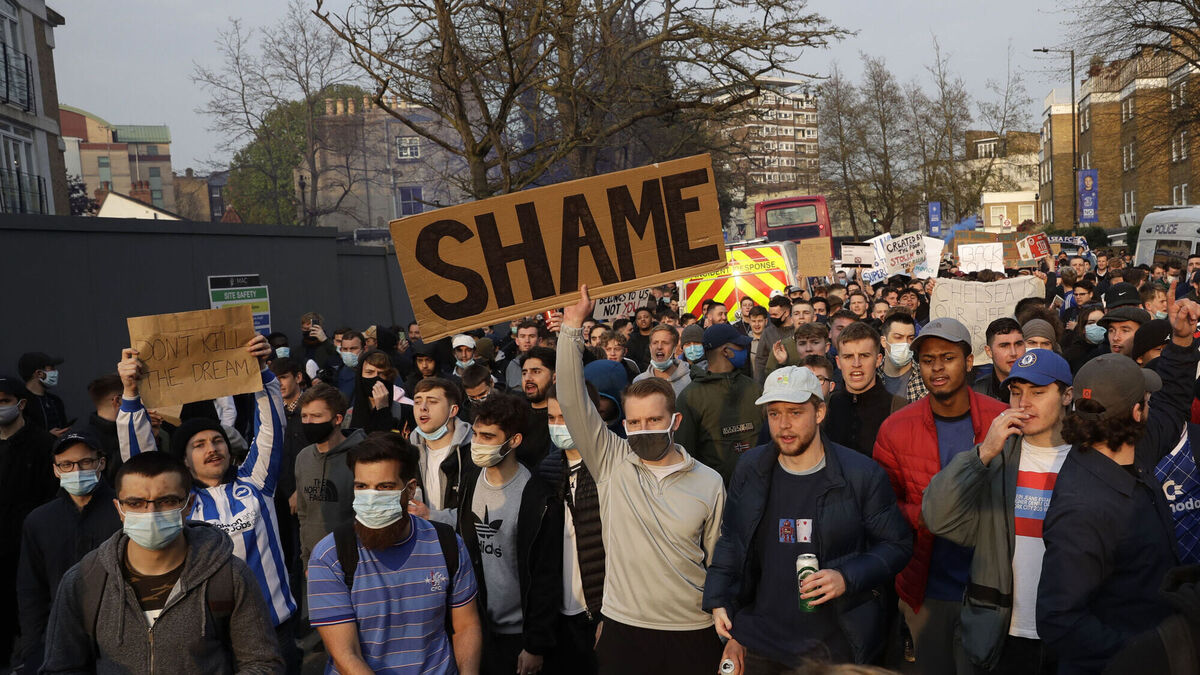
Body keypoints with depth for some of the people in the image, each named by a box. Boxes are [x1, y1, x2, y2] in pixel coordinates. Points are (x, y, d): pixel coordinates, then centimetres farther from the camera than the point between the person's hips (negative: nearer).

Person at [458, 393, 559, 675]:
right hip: (472, 626, 5)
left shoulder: (537, 500, -15)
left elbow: (546, 579, -12)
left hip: (515, 634, -4)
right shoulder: (467, 487, 1)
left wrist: (536, 645, -12)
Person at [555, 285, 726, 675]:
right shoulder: (611, 462, -2)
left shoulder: (708, 482, -1)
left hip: (693, 633, 0)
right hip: (623, 629, 0)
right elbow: (571, 400, -11)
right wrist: (572, 325, -17)